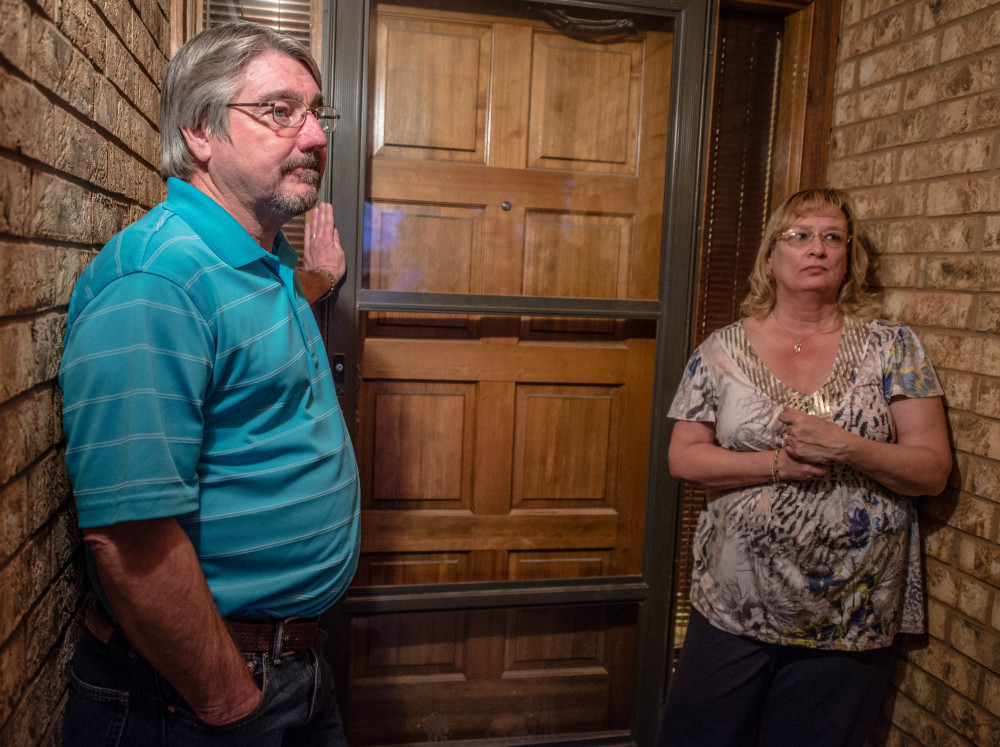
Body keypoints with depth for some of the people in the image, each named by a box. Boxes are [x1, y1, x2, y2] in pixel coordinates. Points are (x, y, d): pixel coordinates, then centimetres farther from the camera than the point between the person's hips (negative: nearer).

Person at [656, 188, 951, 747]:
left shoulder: (892, 347, -1)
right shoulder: (725, 349, -1)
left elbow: (933, 470, -4)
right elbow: (683, 458, -4)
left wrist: (843, 449, -21)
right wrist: (781, 463, -16)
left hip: (849, 620, 0)